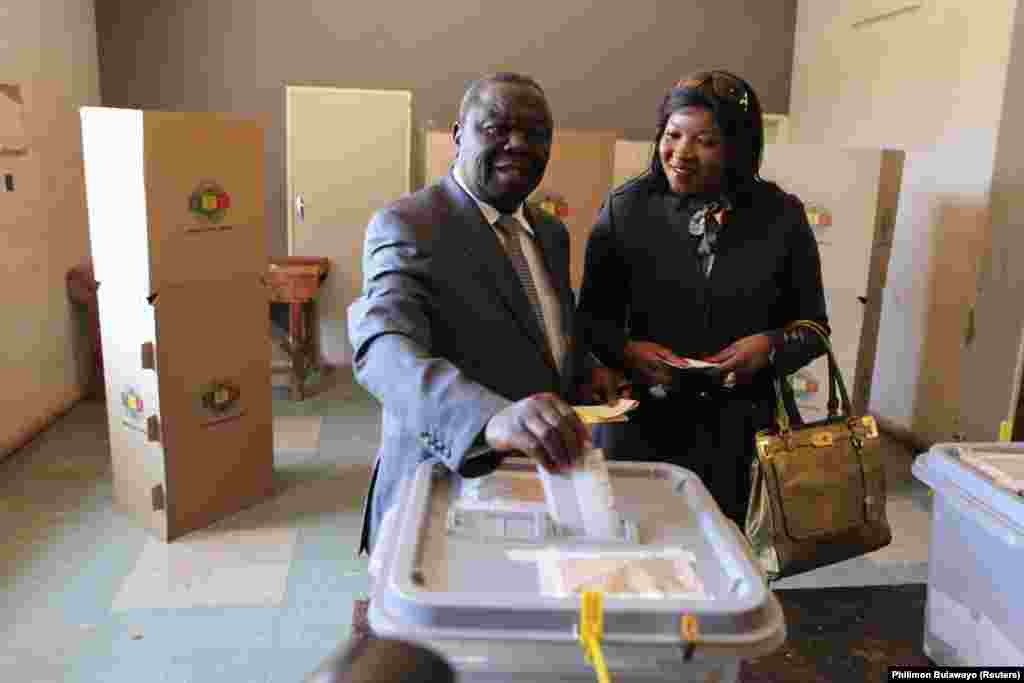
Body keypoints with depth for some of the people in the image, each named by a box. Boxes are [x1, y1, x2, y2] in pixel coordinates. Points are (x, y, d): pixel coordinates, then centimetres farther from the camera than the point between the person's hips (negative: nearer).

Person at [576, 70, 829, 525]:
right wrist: (626, 350, -16)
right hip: (645, 426, 0)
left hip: (745, 431, 1)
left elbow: (813, 327, 7)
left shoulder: (781, 216, -2)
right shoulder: (625, 208, -3)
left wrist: (771, 345, -13)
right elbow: (591, 315, 4)